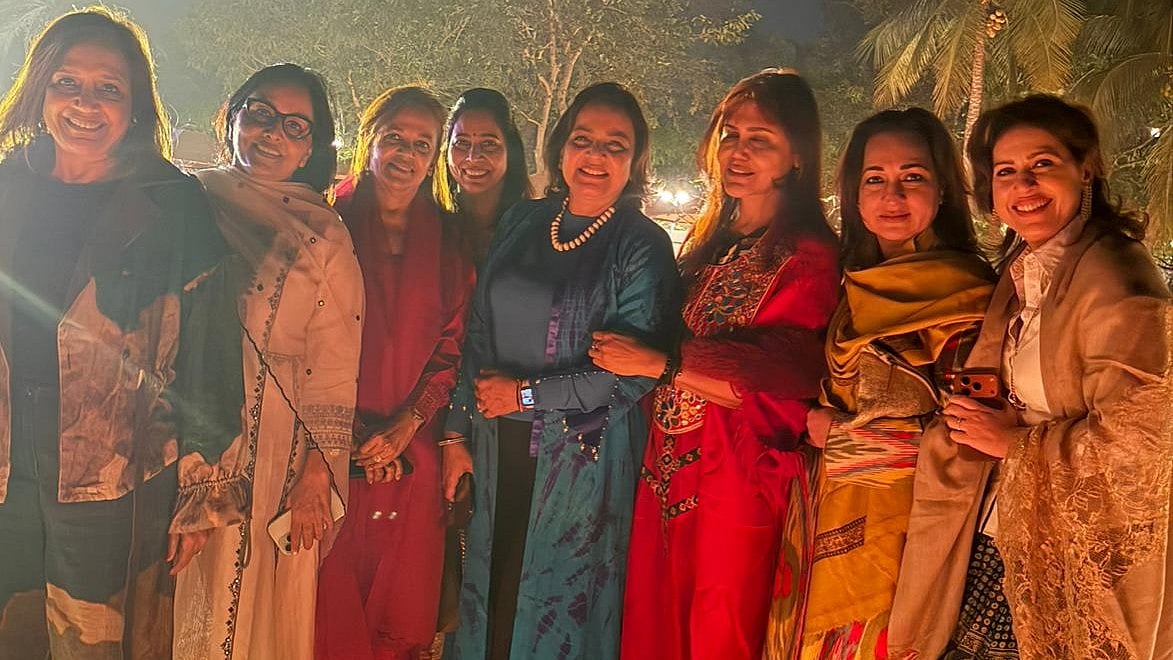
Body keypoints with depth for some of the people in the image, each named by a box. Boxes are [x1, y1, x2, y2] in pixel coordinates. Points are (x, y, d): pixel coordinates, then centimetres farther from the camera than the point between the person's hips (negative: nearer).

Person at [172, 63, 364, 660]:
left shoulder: (323, 238, 2)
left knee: (267, 607, 7)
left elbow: (333, 369, -2)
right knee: (178, 607, 8)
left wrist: (316, 478, -9)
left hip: (276, 453, -1)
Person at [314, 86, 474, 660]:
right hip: (333, 442, -2)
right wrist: (351, 433, -10)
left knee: (403, 602, 10)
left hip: (413, 450, 2)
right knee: (331, 598, 2)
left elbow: (452, 347, 6)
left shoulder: (447, 242, 9)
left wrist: (406, 425, -7)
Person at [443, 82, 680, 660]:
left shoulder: (642, 247, -8)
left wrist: (526, 394, -11)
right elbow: (477, 334, 9)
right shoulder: (521, 223, 6)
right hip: (498, 447, 4)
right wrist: (457, 434, 6)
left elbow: (633, 371, -15)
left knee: (557, 606, 9)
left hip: (582, 456, -4)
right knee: (488, 596, 14)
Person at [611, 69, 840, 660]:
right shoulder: (707, 241, 13)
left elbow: (781, 380, -18)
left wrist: (659, 364, -15)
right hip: (667, 460, 6)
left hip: (739, 470, -6)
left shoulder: (808, 256, -9)